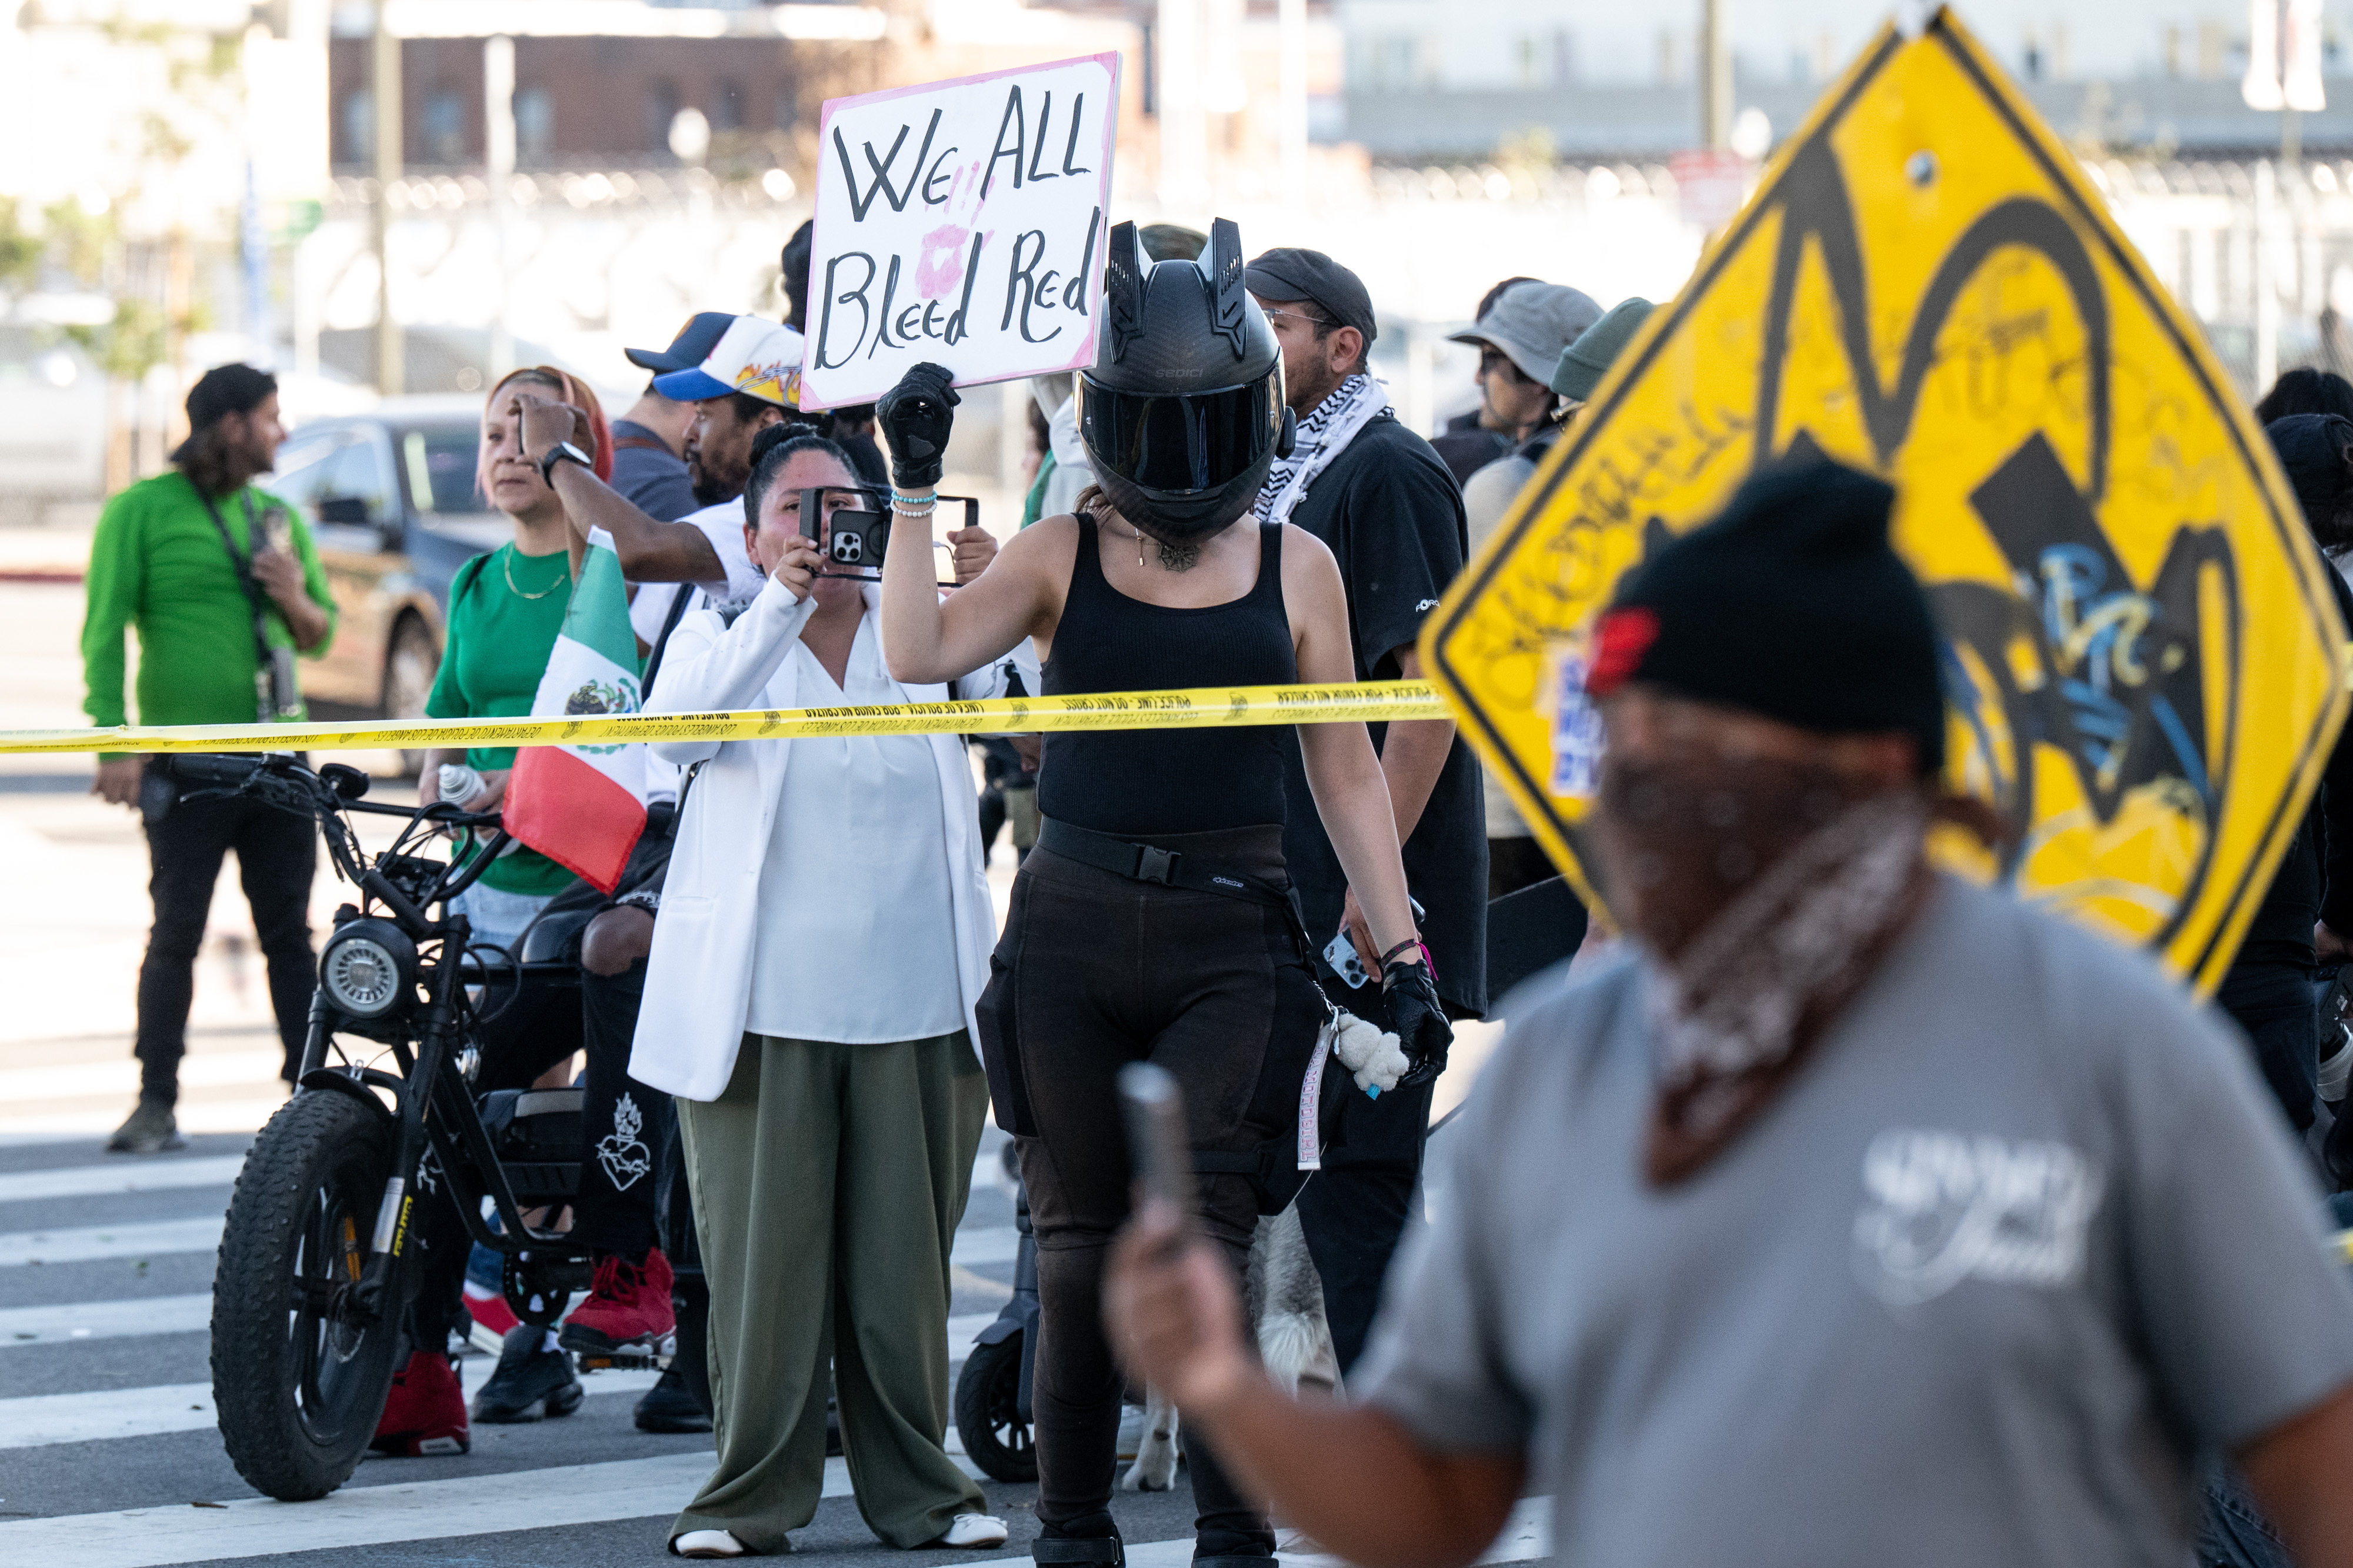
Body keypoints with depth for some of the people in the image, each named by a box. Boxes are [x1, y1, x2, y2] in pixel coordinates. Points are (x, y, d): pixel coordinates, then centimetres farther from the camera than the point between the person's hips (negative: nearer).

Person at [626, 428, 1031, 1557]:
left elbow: (1013, 695, -5)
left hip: (914, 998, 1)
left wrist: (922, 570, -18)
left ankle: (914, 1486, 14)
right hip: (761, 1000, -1)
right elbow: (675, 729, -11)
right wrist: (782, 602, -18)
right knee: (761, 1251, -2)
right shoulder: (722, 631, 9)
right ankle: (753, 1494, 5)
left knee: (904, 1251, 5)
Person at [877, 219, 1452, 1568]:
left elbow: (1348, 773, 10)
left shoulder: (1298, 569, 7)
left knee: (1205, 1245, -11)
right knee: (1081, 1244, 5)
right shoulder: (1061, 558, 6)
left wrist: (1404, 951, 6)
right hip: (1072, 934, 1)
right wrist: (917, 487, -9)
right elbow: (918, 653, -8)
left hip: (1231, 937, -1)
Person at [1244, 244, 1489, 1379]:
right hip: (1302, 902, 9)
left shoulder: (1388, 472, -10)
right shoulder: (1281, 482, 17)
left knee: (1357, 1174, -8)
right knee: (1335, 1178, 11)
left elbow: (1431, 685, -17)